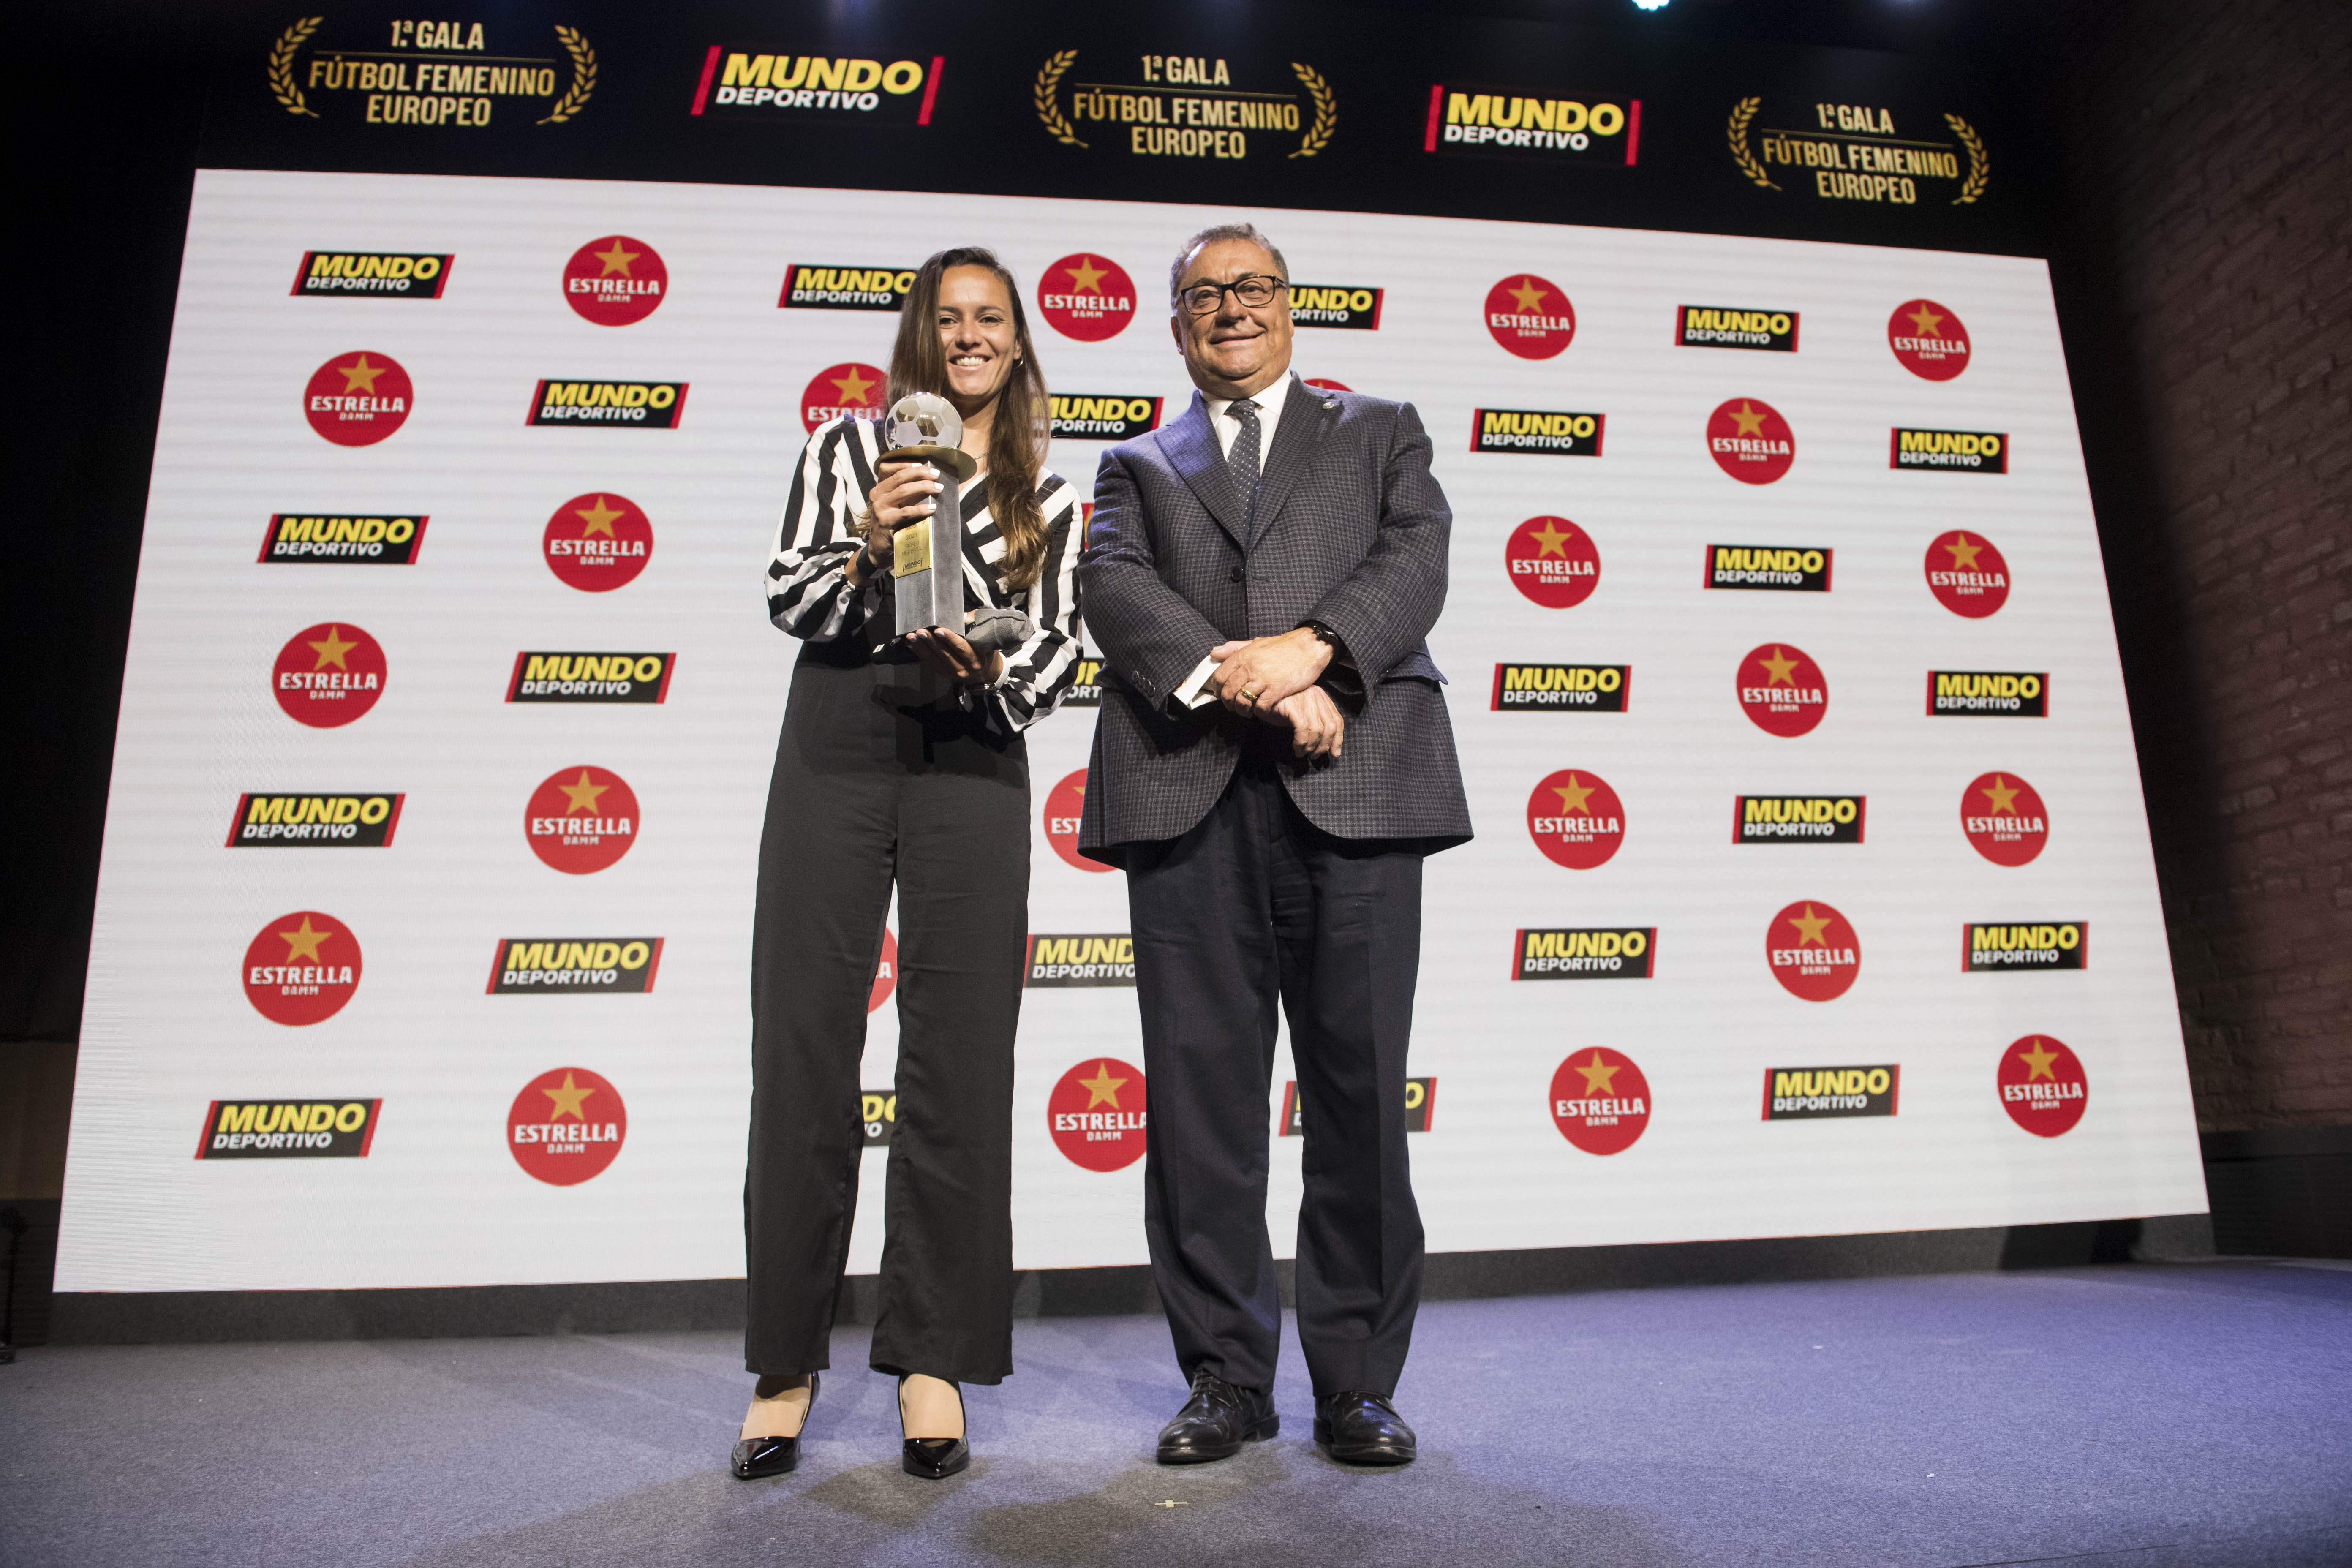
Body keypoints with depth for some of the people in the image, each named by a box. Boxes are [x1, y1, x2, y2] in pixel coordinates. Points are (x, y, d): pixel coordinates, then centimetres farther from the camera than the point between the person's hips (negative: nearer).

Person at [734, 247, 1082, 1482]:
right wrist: (867, 545, -13)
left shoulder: (1049, 501, 18)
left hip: (972, 769, 1)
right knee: (804, 1055, -1)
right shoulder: (847, 446, 14)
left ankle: (932, 1361, 10)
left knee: (960, 1067, -2)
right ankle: (785, 1366, 12)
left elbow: (1056, 650, 8)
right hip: (835, 753, 0)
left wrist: (986, 671, -13)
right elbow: (788, 601, 5)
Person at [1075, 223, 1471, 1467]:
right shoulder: (1140, 465, 23)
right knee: (1201, 1092, 1)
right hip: (1189, 793, 1)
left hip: (1354, 786, 0)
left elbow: (1416, 562, 4)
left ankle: (1359, 1382, 13)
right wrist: (1239, 682, -13)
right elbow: (1113, 585, 3)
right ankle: (1226, 1376, 14)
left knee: (1360, 1088, -1)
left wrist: (1308, 646, -15)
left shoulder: (1381, 434, 23)